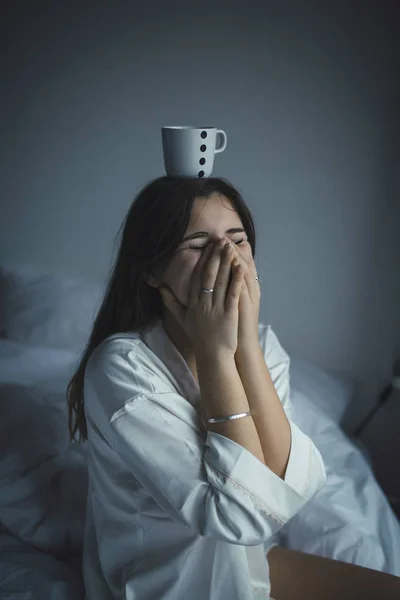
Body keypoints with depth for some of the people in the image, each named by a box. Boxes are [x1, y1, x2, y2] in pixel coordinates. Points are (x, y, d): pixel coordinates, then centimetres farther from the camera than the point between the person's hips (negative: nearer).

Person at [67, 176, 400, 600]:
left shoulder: (262, 342, -6)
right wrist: (215, 351, -29)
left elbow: (291, 487, -20)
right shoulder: (122, 366, -25)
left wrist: (246, 343, -26)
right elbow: (244, 514, -28)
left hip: (245, 558, 6)